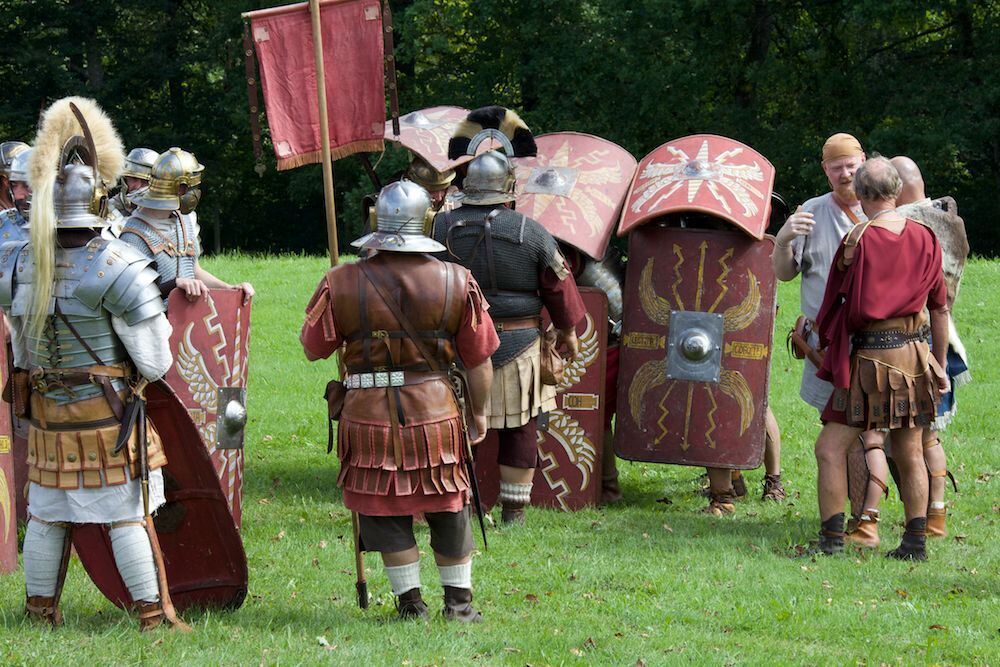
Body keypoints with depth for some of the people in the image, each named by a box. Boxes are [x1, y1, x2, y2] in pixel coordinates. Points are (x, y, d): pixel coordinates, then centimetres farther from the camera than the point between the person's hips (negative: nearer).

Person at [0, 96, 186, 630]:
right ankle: (152, 613, 5)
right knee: (127, 515, 1)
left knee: (47, 514, 13)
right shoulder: (118, 269, -18)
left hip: (47, 411, 4)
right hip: (109, 411, -4)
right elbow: (154, 362, -12)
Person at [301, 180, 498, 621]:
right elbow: (479, 360, 1)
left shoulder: (343, 283, -7)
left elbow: (312, 349, 2)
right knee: (448, 510, 15)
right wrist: (479, 412, 16)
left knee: (386, 511, 11)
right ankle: (459, 600, 22)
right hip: (437, 410, 1)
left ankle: (410, 602, 14)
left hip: (370, 414, -1)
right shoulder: (456, 282, -4)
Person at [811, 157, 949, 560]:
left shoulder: (859, 240, -11)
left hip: (871, 360, -5)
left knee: (830, 448, -1)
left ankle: (832, 541, -8)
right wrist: (940, 366, 19)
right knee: (910, 455, 13)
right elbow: (940, 308, 10)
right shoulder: (924, 239, 4)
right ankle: (916, 542, 14)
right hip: (915, 358, 5)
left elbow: (853, 307, -1)